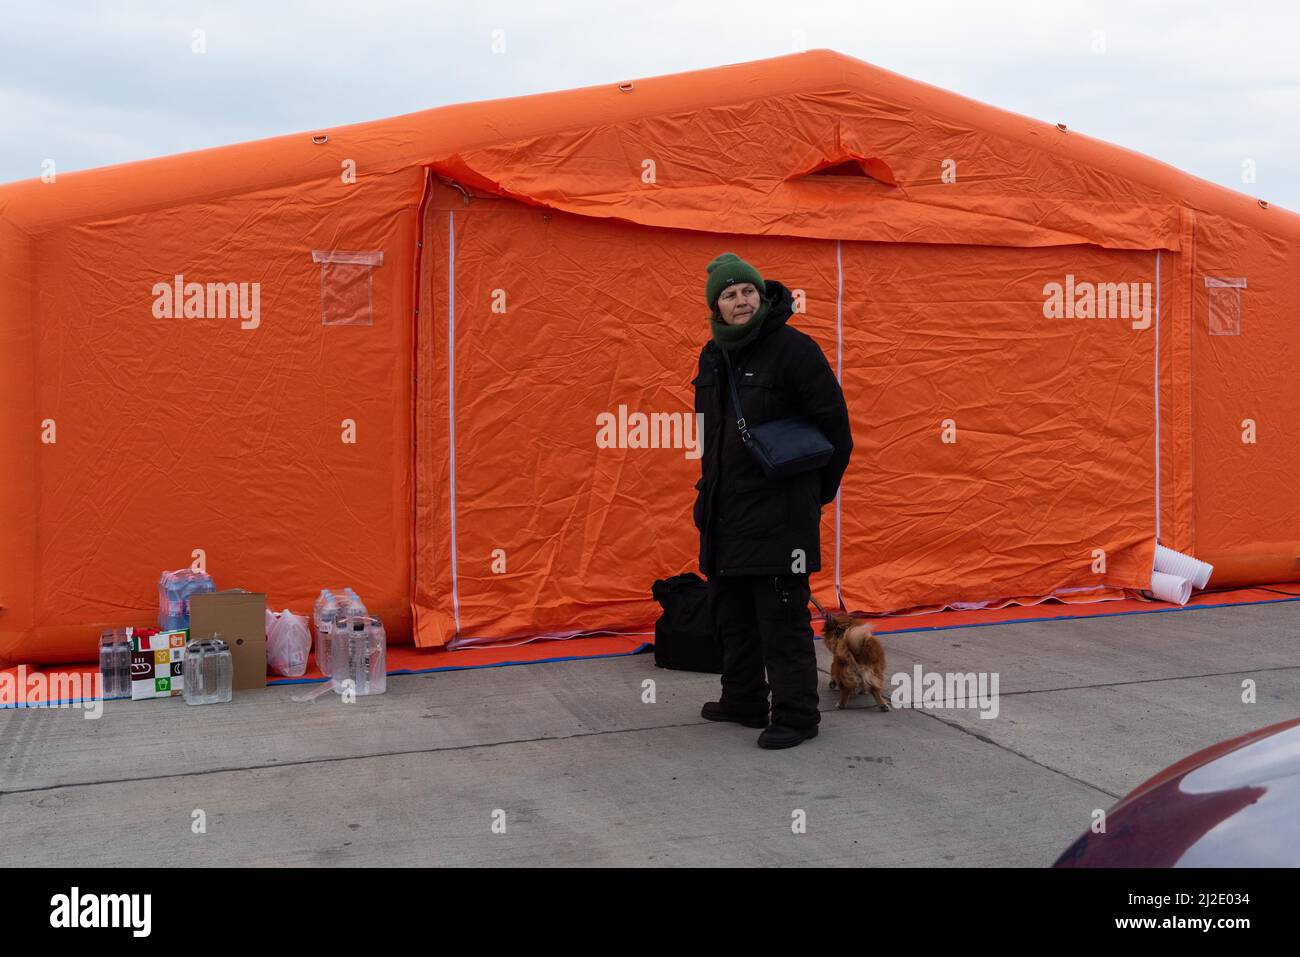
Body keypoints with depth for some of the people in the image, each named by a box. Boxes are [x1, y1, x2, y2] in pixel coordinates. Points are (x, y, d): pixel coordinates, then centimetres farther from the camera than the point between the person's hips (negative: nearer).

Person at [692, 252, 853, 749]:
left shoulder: (793, 348, -11)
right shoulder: (714, 356, 11)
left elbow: (834, 424, -8)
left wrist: (816, 492, 0)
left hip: (778, 513, -8)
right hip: (724, 509, 8)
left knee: (781, 615, -4)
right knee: (730, 610, 15)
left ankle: (795, 714, 5)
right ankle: (743, 700, 29)